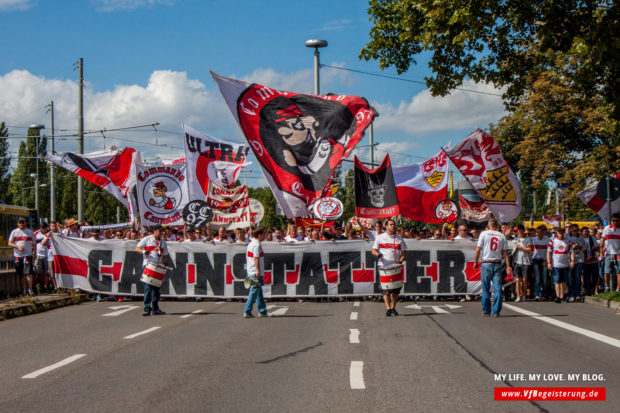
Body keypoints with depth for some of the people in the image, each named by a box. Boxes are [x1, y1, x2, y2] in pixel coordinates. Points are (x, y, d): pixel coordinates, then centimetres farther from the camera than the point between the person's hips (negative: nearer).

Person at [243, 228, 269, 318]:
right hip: (256, 273, -10)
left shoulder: (251, 244, 17)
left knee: (259, 292, 14)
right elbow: (256, 258, -20)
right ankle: (247, 312, -6)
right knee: (254, 291, -7)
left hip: (251, 272, 10)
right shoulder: (257, 245, -13)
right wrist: (258, 271, -22)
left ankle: (262, 311, 19)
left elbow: (247, 258, 20)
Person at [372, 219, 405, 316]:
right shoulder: (380, 237, 10)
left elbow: (403, 253, 14)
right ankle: (388, 308, -7)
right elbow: (373, 250, 8)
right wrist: (378, 254, -15)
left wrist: (400, 261, -6)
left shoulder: (399, 239, 15)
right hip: (384, 266, -2)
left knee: (395, 287, 0)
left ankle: (393, 308, 11)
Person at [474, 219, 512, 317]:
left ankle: (486, 311, 8)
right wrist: (508, 266, 5)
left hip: (486, 264, -1)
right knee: (497, 289, 2)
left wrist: (475, 262, 6)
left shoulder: (484, 234, 1)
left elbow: (478, 250, -3)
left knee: (486, 289, 4)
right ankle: (496, 311, 0)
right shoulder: (502, 236, 6)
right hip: (498, 264, 1)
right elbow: (505, 253, 4)